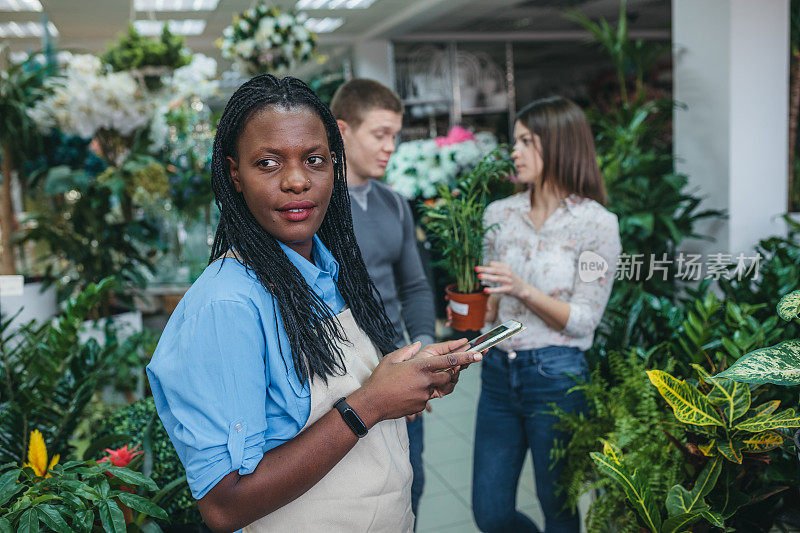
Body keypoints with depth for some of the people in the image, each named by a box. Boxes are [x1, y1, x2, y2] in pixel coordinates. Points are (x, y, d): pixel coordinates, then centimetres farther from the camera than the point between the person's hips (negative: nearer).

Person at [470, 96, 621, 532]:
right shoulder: (499, 213, 5)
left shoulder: (596, 223, -8)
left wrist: (524, 290, -24)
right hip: (498, 370, 5)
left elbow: (583, 321, -11)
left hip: (556, 377, -4)